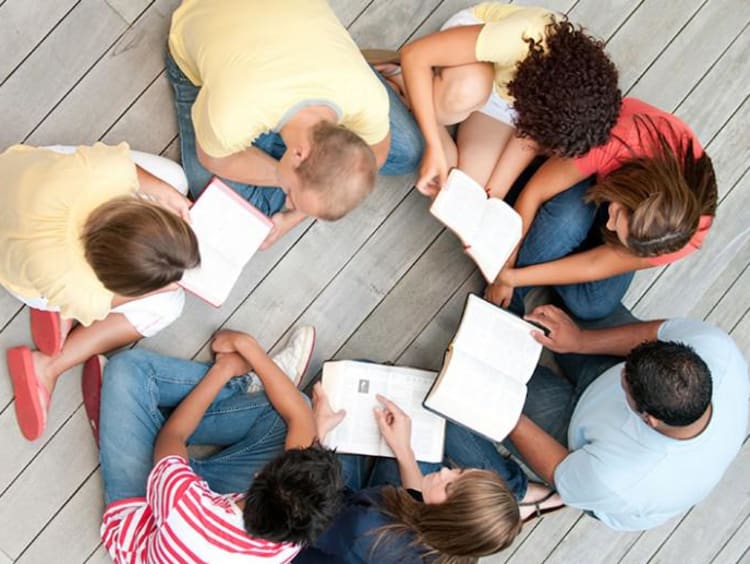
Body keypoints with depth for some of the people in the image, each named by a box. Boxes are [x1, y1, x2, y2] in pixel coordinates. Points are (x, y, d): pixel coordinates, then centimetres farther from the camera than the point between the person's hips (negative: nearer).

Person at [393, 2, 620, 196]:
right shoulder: (519, 39, -45)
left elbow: (534, 136, -15)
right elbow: (415, 54, -38)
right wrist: (434, 149, -37)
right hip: (468, 67, -3)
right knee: (468, 89, -43)